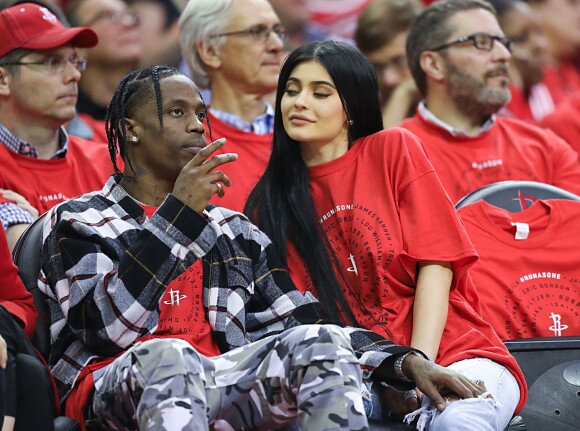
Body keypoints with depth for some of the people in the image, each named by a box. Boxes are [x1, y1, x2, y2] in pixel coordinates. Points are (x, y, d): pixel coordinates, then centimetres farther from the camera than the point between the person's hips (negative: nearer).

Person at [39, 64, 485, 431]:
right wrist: (179, 212, -10)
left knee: (318, 342, -23)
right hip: (114, 387, -4)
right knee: (168, 355, -38)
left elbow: (299, 323, 18)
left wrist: (408, 361, 2)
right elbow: (108, 325, -7)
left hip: (221, 383, 4)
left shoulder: (234, 231, 28)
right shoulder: (78, 220, 12)